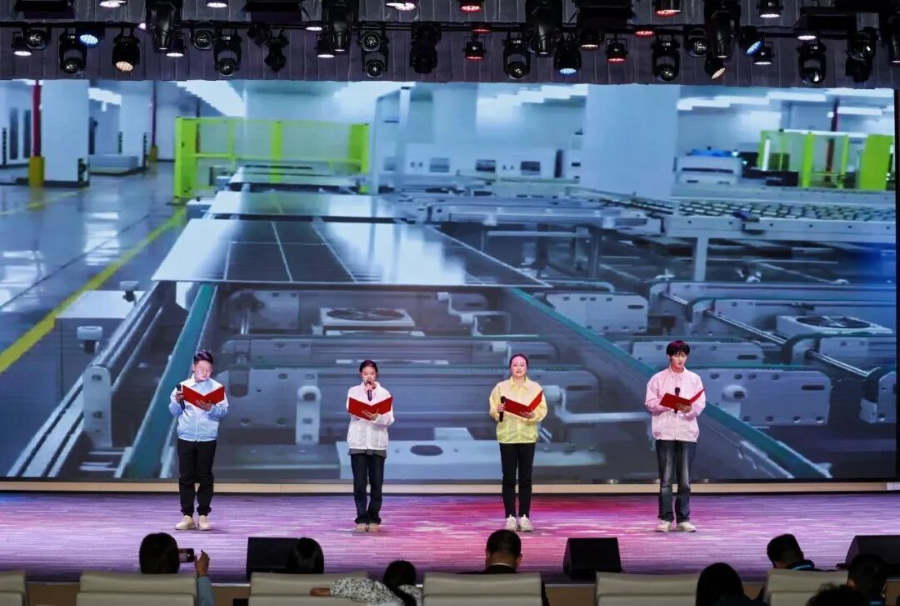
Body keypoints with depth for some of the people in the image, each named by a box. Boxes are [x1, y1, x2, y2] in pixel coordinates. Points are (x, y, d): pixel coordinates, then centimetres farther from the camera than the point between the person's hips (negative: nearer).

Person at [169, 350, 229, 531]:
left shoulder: (217, 387, 2)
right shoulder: (183, 385, 6)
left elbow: (224, 412, -4)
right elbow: (174, 412, 7)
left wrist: (211, 409, -22)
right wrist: (177, 401, -13)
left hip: (207, 439, -1)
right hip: (186, 438, 1)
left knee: (205, 477, 2)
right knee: (185, 477, 2)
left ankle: (203, 516, 8)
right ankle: (187, 516, 7)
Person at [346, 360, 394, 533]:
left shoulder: (384, 393, 6)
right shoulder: (353, 391, 7)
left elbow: (389, 419, -3)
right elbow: (351, 411, -10)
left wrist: (376, 417, -23)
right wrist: (365, 392, -9)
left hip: (378, 443, 0)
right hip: (358, 442, 0)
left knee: (376, 483, 1)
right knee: (359, 483, -3)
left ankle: (374, 519, 10)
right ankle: (362, 518, 5)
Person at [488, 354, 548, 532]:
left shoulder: (536, 387, 4)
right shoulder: (501, 387, 3)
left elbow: (543, 411, -1)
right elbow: (492, 412, 0)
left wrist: (532, 415, -21)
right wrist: (498, 410, -21)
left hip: (527, 437, 1)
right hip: (507, 437, -1)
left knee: (526, 478, 2)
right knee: (509, 478, 0)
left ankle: (524, 517, 7)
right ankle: (510, 517, 4)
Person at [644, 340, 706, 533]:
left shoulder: (694, 379, 8)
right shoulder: (658, 378, 3)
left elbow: (701, 405, 2)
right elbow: (650, 403, -1)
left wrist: (690, 408, -18)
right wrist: (666, 404, -17)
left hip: (687, 432, 2)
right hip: (665, 432, -2)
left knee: (685, 478, 4)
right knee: (666, 478, -1)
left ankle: (683, 519, 10)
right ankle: (666, 518, 4)